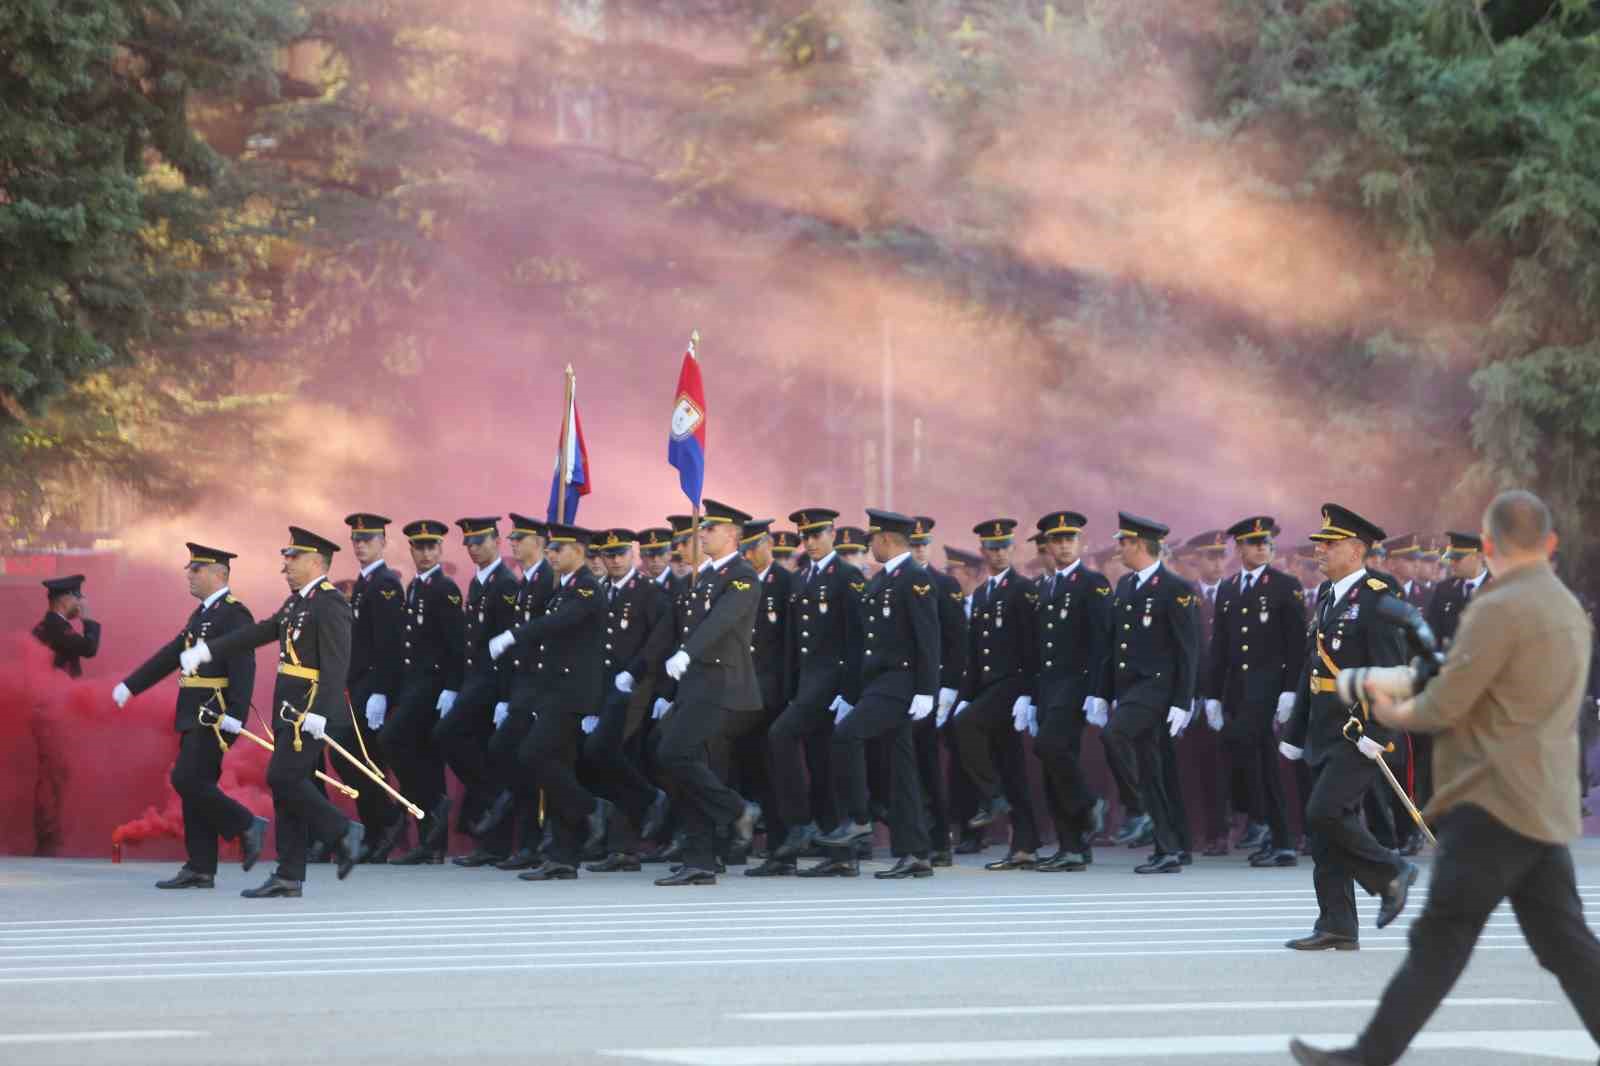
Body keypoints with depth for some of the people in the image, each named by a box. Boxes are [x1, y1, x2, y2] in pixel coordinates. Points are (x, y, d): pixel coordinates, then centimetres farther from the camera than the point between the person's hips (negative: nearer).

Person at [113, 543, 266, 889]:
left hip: (216, 716, -10)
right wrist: (130, 685, 21)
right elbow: (170, 654, 23)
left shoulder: (234, 614, -12)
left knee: (187, 780, -14)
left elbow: (243, 667, -21)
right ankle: (200, 869, 9)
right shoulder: (202, 614, 18)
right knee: (195, 786, 7)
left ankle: (247, 826, -2)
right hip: (195, 716, 10)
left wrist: (234, 714, -28)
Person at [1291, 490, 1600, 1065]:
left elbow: (1442, 708, -13)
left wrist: (1390, 712, 7)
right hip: (1545, 807, 8)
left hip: (1495, 802, -8)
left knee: (1440, 940, -4)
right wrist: (1400, 679, 16)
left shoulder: (1499, 609, -14)